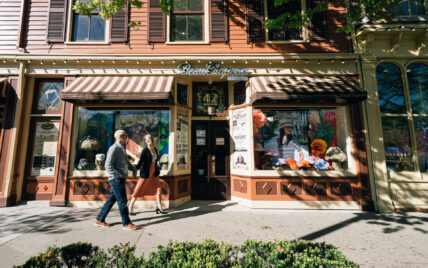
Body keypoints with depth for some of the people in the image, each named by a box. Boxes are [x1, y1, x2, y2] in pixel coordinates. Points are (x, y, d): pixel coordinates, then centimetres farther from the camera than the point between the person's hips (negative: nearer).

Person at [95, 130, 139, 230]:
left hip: (120, 179, 9)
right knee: (122, 201, -3)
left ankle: (100, 220, 28)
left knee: (111, 199, 15)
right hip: (116, 179, -9)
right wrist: (117, 175, -22)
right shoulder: (114, 148, -13)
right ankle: (126, 224, 6)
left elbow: (126, 162, 27)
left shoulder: (121, 148, 17)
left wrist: (133, 169, 16)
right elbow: (108, 165, -19)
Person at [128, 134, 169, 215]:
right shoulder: (145, 150, -11)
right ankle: (130, 206, 22)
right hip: (146, 173, -7)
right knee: (138, 190, 3)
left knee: (158, 188, 3)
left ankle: (159, 208, 11)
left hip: (154, 173, 7)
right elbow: (140, 161, -15)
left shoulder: (155, 149, 9)